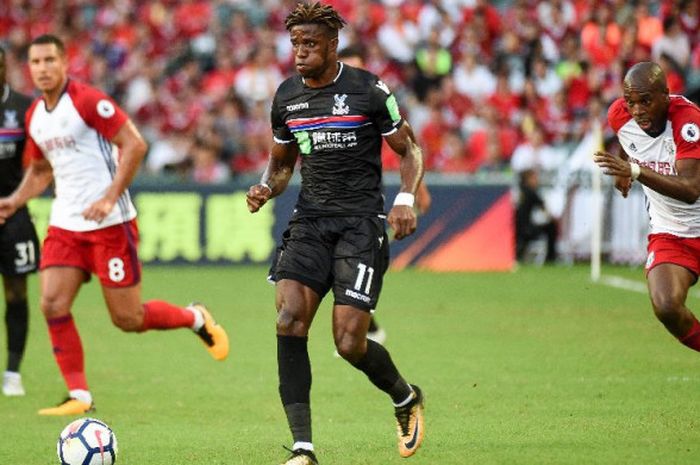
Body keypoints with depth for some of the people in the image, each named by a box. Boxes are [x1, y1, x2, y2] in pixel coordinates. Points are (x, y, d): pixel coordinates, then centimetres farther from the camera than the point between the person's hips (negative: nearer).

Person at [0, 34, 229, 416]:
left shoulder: (88, 101, -12)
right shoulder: (34, 116, 11)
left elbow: (134, 144, -16)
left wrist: (110, 197, -22)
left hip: (110, 223, -7)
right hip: (64, 224, 7)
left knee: (128, 319, -2)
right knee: (53, 306, -9)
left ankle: (197, 319, 25)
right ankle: (79, 396, -1)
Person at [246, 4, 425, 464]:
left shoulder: (368, 90, -5)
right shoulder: (286, 97, 8)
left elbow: (410, 149, 3)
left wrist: (406, 198, -13)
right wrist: (266, 189, 0)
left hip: (361, 222, -4)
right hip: (310, 220, 4)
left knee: (349, 343, -10)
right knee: (289, 320, -17)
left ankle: (406, 399, 24)